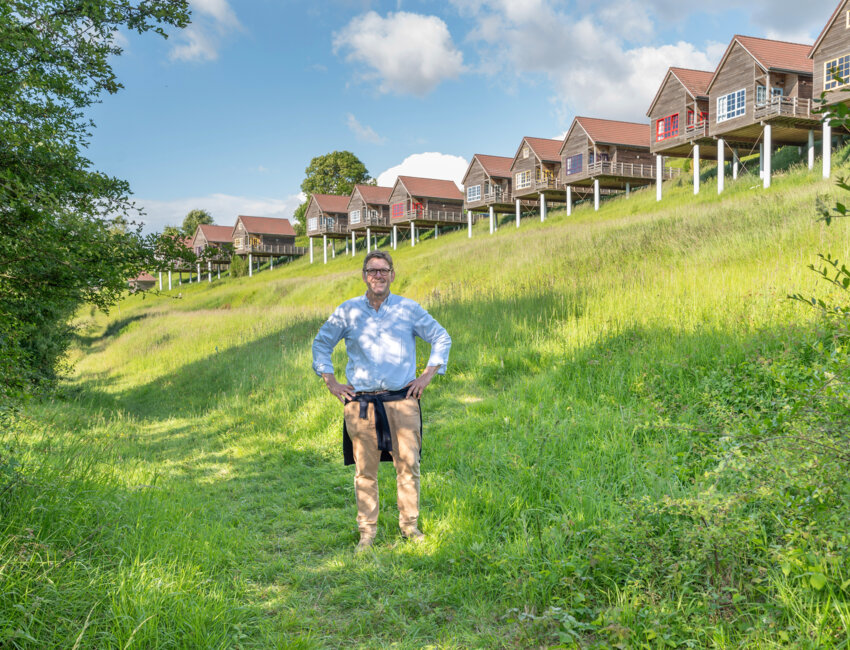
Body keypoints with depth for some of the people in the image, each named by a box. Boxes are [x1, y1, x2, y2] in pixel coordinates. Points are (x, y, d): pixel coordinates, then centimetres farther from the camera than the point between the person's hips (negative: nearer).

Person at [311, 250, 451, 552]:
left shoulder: (409, 309, 6)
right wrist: (331, 382, 9)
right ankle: (367, 532, 13)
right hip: (360, 403, 0)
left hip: (402, 400, 0)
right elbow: (321, 343, 18)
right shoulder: (347, 311, 7)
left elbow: (442, 338, 14)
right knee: (364, 470, 2)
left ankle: (410, 525, 15)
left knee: (408, 465, -1)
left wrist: (427, 376, 6)